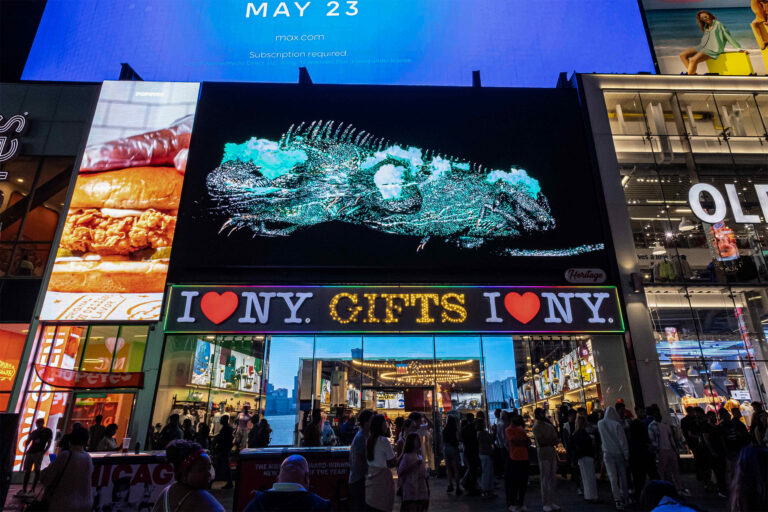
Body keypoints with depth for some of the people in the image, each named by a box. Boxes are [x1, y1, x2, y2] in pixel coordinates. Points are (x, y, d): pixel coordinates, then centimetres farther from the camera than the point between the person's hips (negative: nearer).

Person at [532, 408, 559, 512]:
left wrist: (547, 441, -10)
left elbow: (556, 439, 8)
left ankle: (552, 502, 17)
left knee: (553, 479, 8)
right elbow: (541, 441, -12)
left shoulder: (549, 425, 14)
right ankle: (545, 504, 4)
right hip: (543, 453, -6)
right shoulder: (536, 427, -5)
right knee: (545, 479, -3)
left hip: (552, 452, 6)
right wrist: (552, 441, 0)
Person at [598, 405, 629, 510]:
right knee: (622, 475, 14)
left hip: (607, 453, 1)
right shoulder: (617, 424, -11)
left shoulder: (600, 423, 0)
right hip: (619, 453, -1)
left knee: (612, 476, -3)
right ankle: (623, 496, 22)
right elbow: (623, 441, -9)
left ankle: (617, 499, -12)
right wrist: (626, 454, -4)